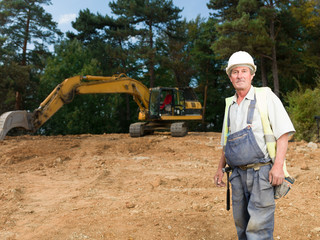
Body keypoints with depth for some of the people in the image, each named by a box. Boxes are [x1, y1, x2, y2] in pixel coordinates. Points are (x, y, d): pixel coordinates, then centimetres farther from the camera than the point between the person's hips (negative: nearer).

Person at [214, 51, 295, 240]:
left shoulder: (266, 97, -3)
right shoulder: (230, 105, 14)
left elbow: (283, 133, -9)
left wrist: (278, 165, -19)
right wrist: (221, 168, 16)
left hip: (262, 172, -6)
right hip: (238, 174, 6)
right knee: (241, 223, 14)